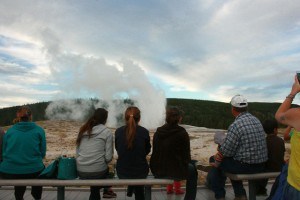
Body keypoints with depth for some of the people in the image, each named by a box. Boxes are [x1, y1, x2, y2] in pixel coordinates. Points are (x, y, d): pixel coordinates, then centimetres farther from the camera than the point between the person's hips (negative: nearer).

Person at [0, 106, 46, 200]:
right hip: (33, 172, -2)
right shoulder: (39, 130, -1)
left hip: (8, 172, 2)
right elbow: (42, 153, 1)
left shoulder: (9, 131, 5)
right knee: (40, 167, 33)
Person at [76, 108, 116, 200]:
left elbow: (77, 151, 9)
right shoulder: (107, 132, -6)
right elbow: (108, 157, -9)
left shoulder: (83, 130, 7)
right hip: (97, 172, -4)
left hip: (80, 172, 4)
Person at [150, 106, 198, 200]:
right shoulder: (182, 133, -15)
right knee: (192, 169, 24)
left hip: (156, 171, 5)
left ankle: (170, 188, 42)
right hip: (174, 172, -5)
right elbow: (186, 155, -10)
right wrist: (188, 162, 14)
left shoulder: (157, 132, -1)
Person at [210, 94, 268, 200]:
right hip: (261, 165, 8)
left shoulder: (236, 125, -21)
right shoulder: (256, 120, 5)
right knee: (231, 161, 30)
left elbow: (226, 152, -17)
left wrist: (221, 149, 7)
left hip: (246, 166, -7)